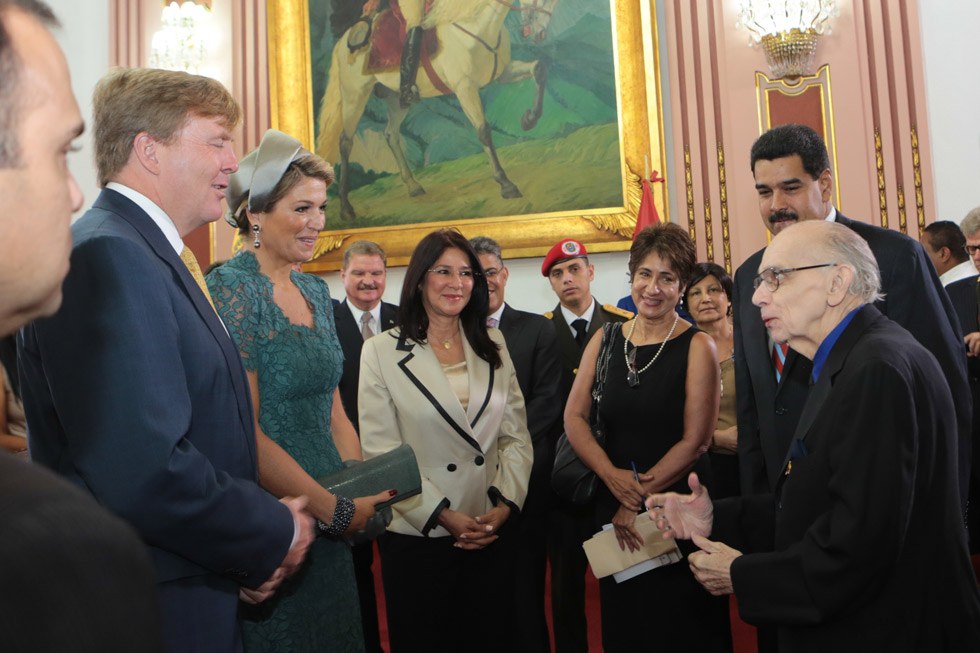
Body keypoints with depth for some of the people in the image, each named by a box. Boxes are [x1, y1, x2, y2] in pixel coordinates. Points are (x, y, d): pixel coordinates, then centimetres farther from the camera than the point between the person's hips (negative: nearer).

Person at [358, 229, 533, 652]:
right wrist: (441, 515, -14)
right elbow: (380, 452, -9)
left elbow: (516, 436, 6)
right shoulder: (381, 352, -4)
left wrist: (505, 505, -7)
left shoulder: (492, 346, 8)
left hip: (494, 533, 4)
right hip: (418, 538, -3)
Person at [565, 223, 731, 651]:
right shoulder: (605, 340, 4)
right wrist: (613, 475, -13)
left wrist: (641, 497, -12)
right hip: (614, 510, 4)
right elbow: (574, 418, 1)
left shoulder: (698, 347, -8)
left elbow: (695, 441, -11)